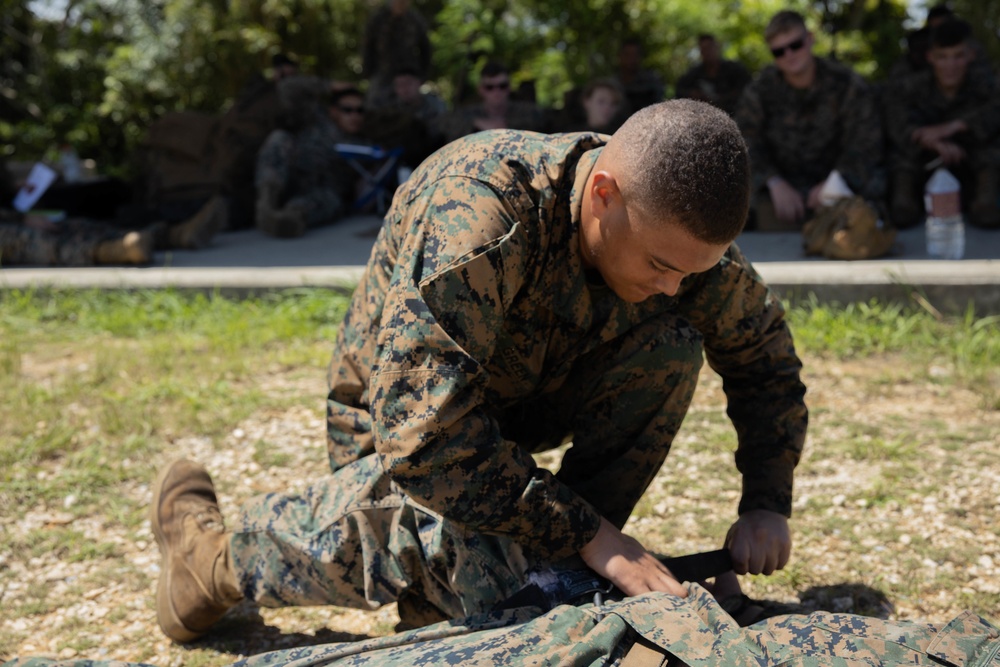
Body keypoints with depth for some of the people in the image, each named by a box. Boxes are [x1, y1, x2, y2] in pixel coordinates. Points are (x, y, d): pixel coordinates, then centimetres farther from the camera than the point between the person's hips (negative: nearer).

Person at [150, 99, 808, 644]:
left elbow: (766, 356, 1)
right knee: (479, 576, -35)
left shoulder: (679, 231, -17)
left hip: (530, 401, 6)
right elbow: (424, 430, -43)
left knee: (672, 346, -20)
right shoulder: (477, 208, -38)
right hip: (404, 419, -5)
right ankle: (217, 552, -12)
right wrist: (587, 535, -38)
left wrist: (766, 504, -13)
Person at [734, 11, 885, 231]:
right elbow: (747, 142, -6)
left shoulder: (847, 84, -1)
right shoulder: (759, 90, 2)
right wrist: (776, 184, -25)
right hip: (784, 179, 0)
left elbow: (865, 144, -8)